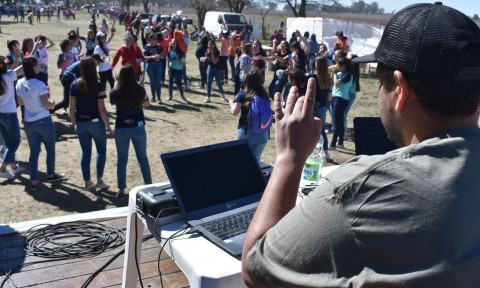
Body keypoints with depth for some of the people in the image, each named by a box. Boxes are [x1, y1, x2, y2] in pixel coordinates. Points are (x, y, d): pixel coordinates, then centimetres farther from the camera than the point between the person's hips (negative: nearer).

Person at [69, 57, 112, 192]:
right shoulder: (98, 86, -14)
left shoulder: (75, 85, -3)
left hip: (80, 123, 3)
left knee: (85, 152, 13)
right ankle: (99, 180, 12)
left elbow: (72, 107, 1)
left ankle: (88, 183, 18)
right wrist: (108, 126, -6)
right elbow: (102, 109, -14)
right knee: (101, 150, 15)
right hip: (96, 123, -3)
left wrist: (73, 122, 14)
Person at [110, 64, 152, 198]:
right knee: (143, 157, 13)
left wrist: (117, 84, 13)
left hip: (121, 128, 0)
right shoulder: (140, 89, -9)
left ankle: (121, 189, 10)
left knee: (122, 159, 9)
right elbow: (146, 103, 9)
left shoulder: (116, 92, -11)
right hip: (138, 127, 1)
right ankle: (149, 186, 19)